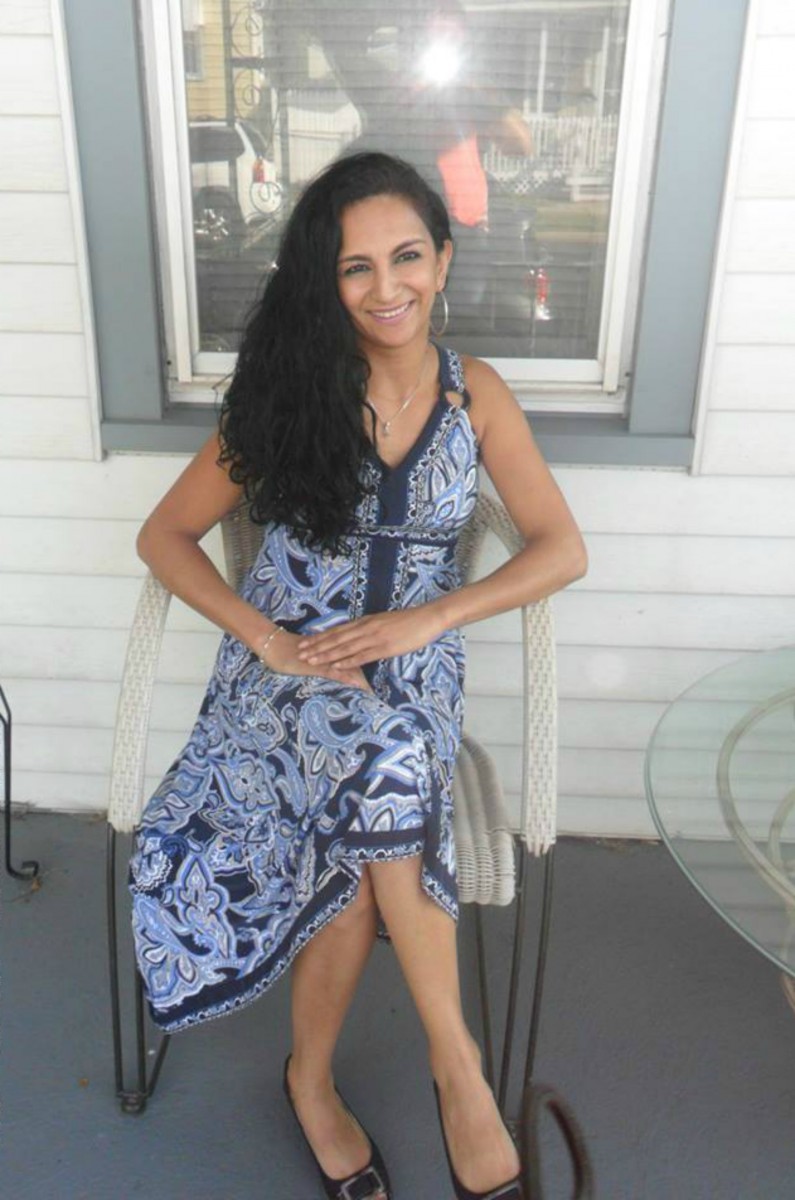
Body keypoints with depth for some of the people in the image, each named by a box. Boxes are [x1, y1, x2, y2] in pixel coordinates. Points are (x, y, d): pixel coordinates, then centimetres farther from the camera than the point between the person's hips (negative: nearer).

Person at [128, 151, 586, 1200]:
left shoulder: (475, 394, 4)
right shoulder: (292, 389, 0)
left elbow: (563, 551, 0)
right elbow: (164, 537, 1)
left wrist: (429, 615, -15)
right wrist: (269, 638, -14)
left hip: (414, 671, 2)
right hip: (287, 664, -1)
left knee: (366, 841, -30)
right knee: (385, 771, -35)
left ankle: (311, 1076, -3)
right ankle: (456, 1062, -16)